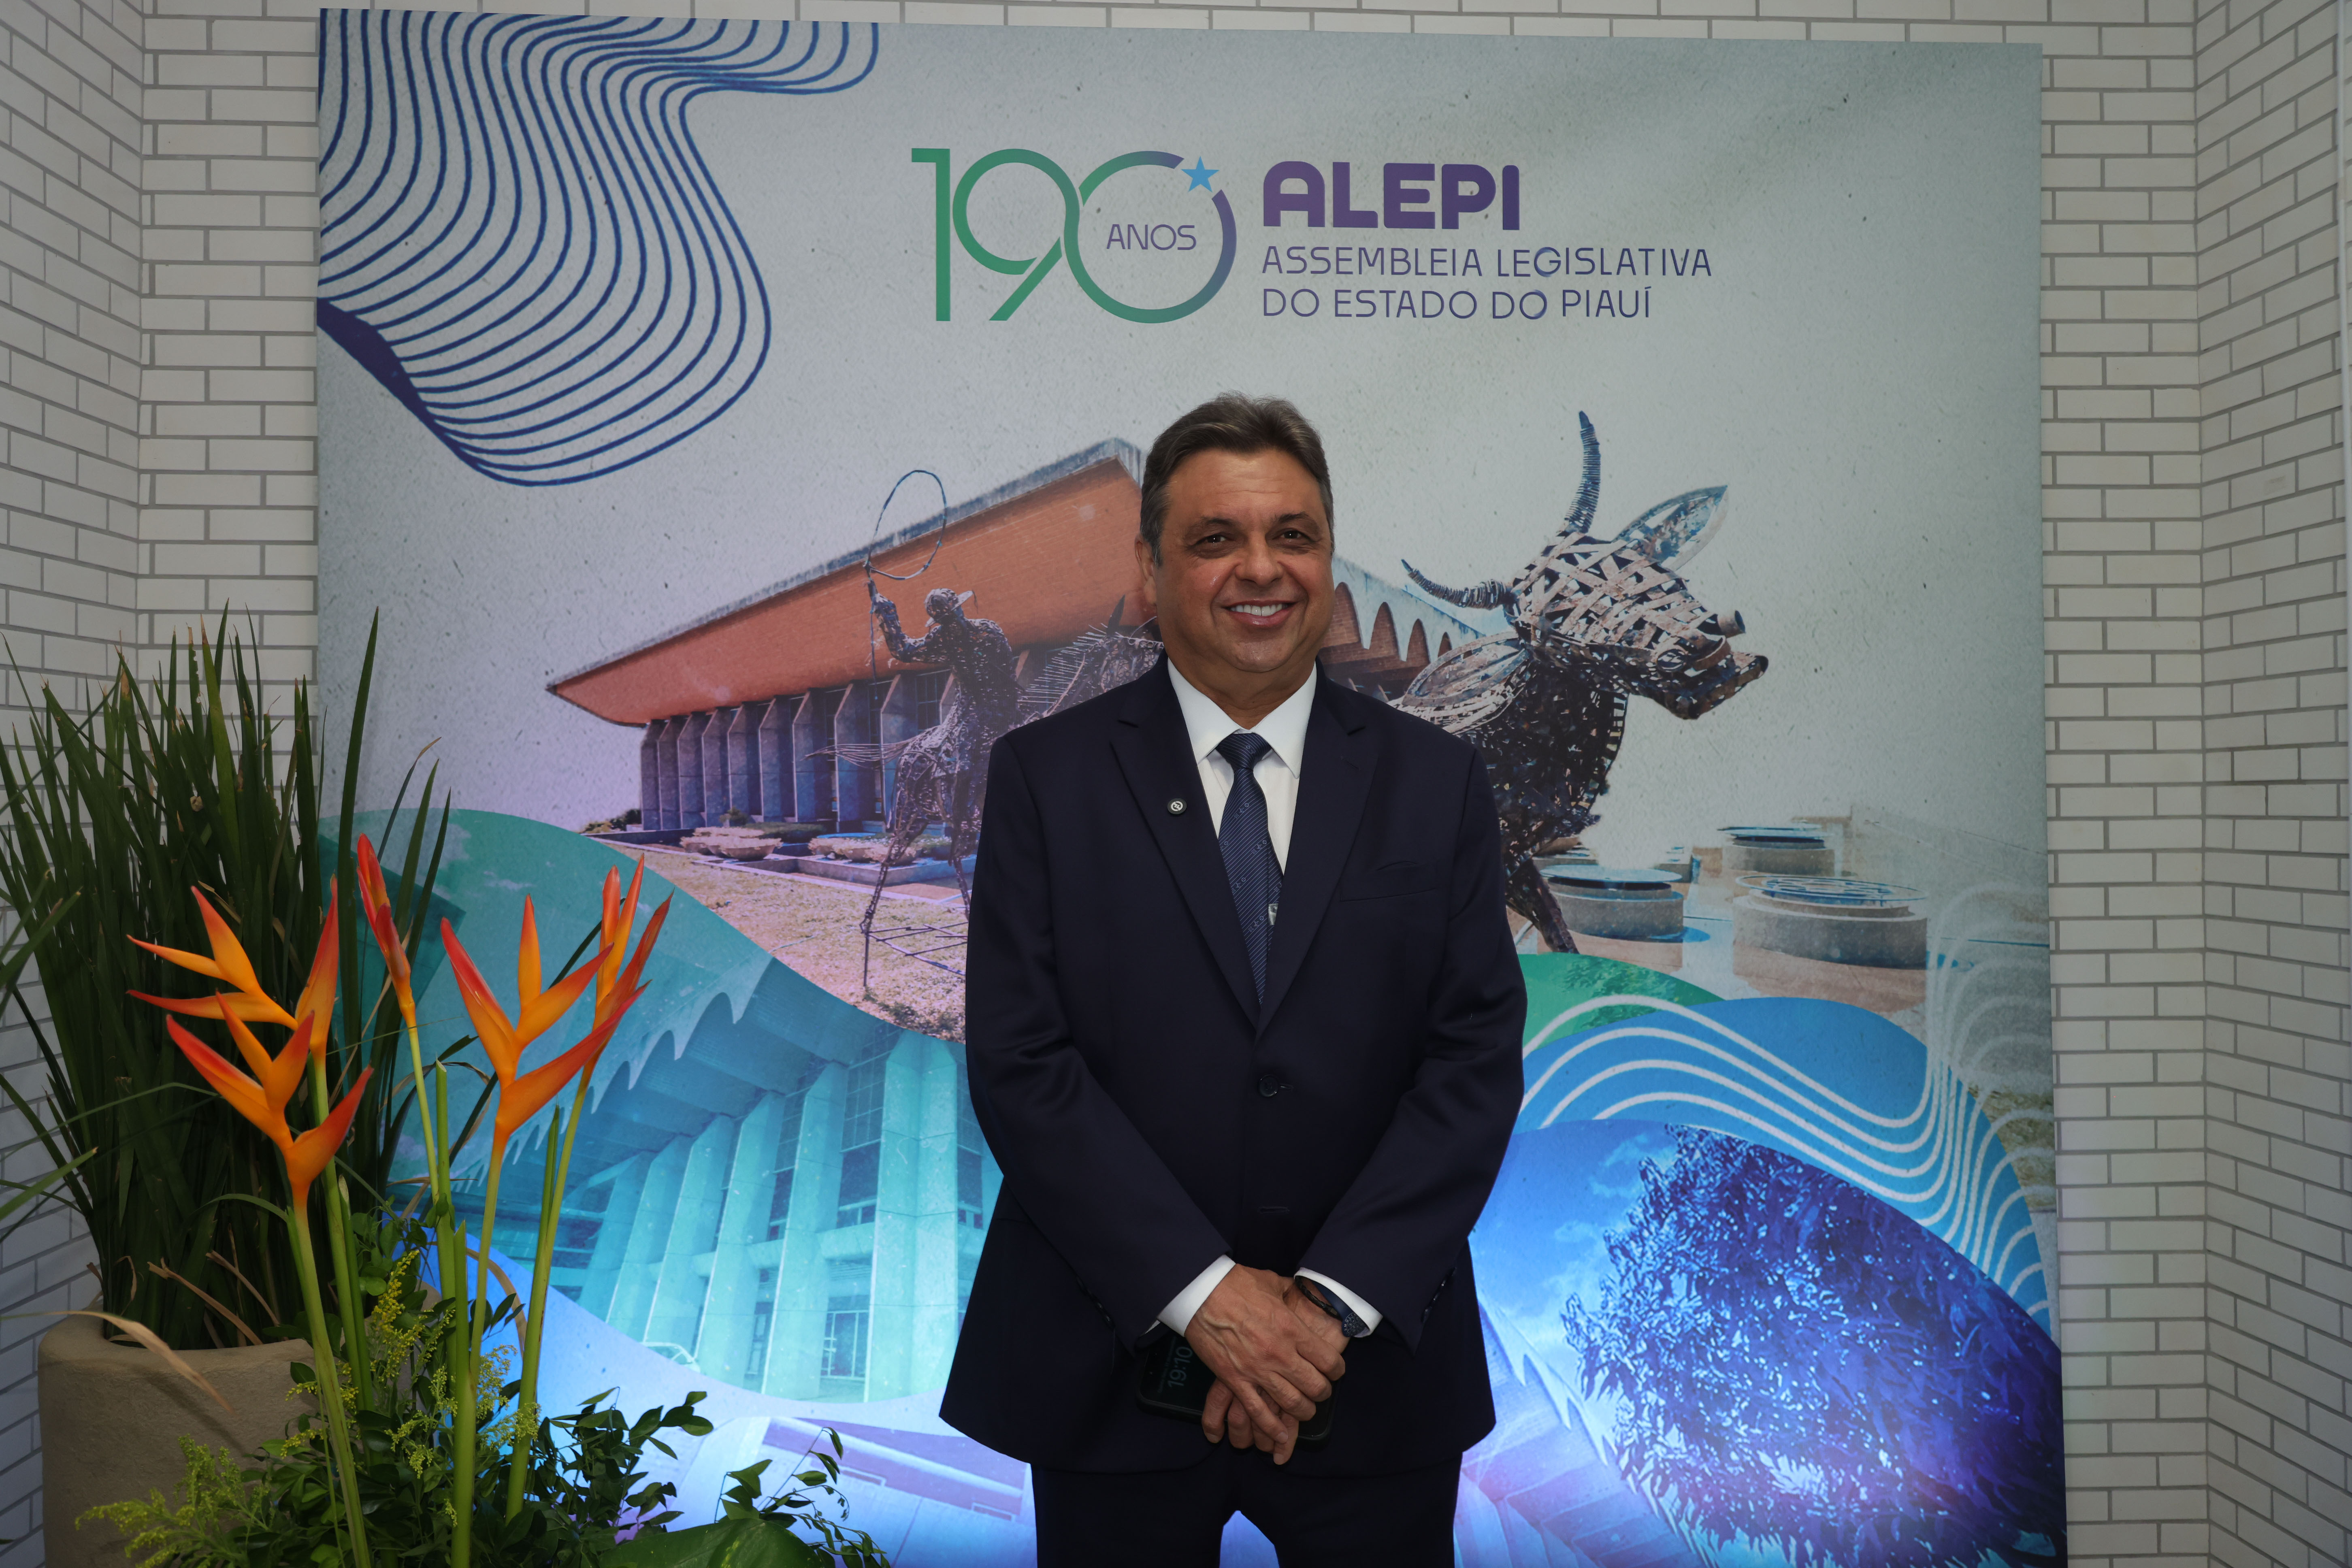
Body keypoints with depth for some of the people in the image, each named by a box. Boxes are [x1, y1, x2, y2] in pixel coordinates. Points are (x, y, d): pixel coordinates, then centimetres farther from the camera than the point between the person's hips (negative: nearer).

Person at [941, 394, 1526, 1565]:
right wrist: (1203, 1291, -15)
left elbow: (1476, 1058, -4)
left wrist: (1332, 1301, -13)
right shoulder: (1045, 775, -2)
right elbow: (1019, 1062, -9)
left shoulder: (1434, 783, 2)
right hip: (1112, 1371, -1)